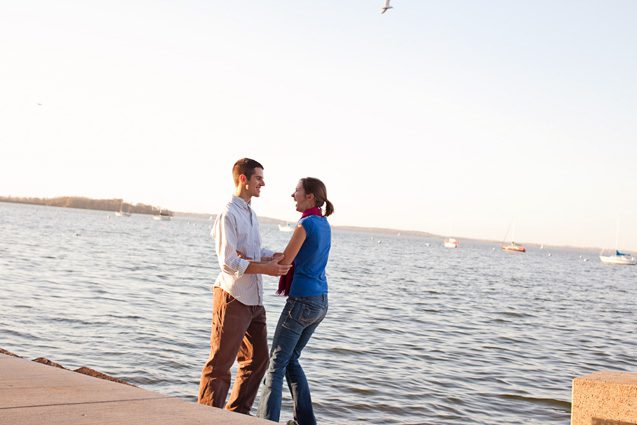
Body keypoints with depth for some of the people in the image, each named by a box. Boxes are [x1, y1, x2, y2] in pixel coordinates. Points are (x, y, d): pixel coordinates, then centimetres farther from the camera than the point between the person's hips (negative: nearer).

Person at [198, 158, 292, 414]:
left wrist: (278, 257, 10)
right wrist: (265, 268, -22)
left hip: (253, 299, 9)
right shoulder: (228, 215, -14)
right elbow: (227, 261, -21)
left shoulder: (250, 214, 16)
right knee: (220, 363, -2)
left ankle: (238, 412, 26)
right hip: (232, 297, -9)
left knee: (258, 359, 15)